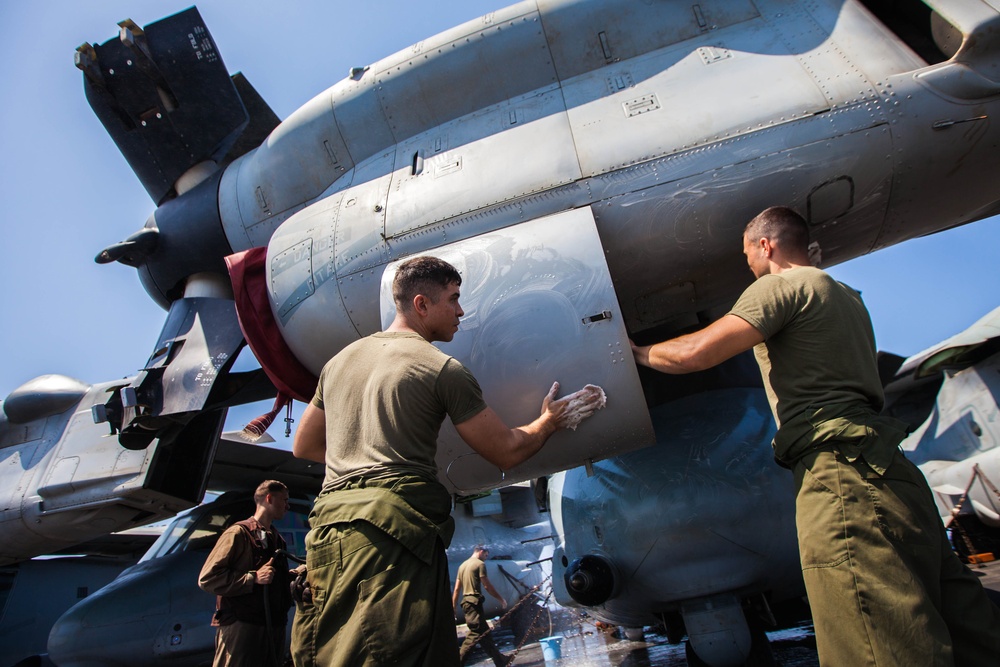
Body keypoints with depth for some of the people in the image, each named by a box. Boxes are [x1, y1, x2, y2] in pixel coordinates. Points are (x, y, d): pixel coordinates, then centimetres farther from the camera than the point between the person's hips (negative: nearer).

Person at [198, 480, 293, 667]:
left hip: (274, 628, 8)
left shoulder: (276, 538, 19)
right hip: (242, 628, -8)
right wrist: (253, 577, -18)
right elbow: (207, 578, -15)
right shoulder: (239, 532, -6)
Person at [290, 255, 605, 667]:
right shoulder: (442, 369, -3)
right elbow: (507, 452, 1)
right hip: (396, 526, -8)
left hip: (327, 528, 8)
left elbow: (304, 446, 27)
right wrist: (551, 419, 19)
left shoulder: (340, 360, 18)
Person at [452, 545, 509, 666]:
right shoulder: (480, 564, -7)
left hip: (466, 602, 9)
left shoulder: (463, 565, 17)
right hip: (474, 602, -9)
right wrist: (501, 599, 1)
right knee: (476, 634, -7)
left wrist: (453, 607, 16)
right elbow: (487, 586, -9)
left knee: (484, 631, 12)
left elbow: (456, 589, 15)